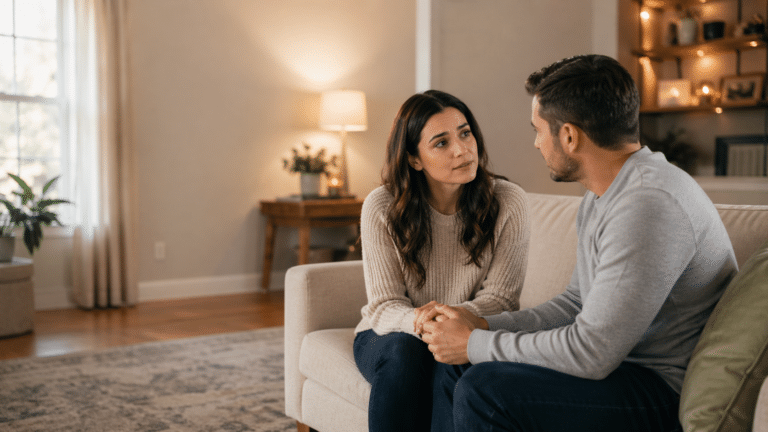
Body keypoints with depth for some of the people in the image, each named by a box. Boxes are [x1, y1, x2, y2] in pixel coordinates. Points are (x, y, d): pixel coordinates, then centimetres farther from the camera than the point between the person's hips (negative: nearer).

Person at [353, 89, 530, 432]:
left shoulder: (508, 202, -11)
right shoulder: (381, 207, -11)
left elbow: (499, 297, -9)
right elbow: (385, 304, -10)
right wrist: (416, 321, -35)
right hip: (390, 335, 1)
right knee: (404, 351, -33)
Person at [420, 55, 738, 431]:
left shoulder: (649, 203, -27)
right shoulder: (603, 193, 7)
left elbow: (590, 353, -28)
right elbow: (576, 302, 14)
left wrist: (475, 345, -16)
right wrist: (483, 325, 3)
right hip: (618, 360, 10)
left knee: (482, 389, -25)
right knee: (452, 364, 8)